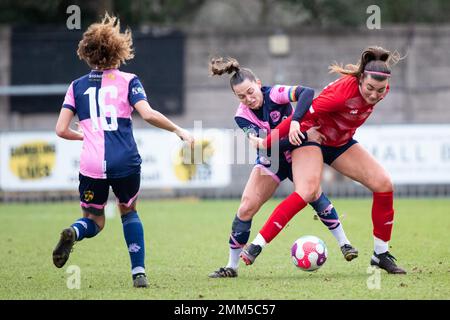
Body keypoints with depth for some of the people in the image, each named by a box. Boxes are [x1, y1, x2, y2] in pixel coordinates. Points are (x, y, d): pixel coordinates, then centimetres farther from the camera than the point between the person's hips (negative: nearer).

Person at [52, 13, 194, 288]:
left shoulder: (77, 86, 10)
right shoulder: (128, 81, 3)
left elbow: (61, 130, 6)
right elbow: (148, 114, -12)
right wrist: (178, 130, -1)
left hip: (92, 166, 1)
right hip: (126, 163, -1)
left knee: (94, 221, 16)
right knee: (129, 212, 23)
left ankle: (73, 233, -20)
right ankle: (139, 273, 12)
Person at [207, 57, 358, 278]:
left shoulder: (274, 94, -25)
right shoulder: (242, 117, -19)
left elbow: (307, 92, -43)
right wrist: (304, 134, -39)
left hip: (298, 155, -2)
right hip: (271, 162, 2)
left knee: (313, 194, -23)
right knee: (246, 208, -10)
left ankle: (343, 243, -9)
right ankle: (231, 266, 0)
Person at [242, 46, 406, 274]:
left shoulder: (380, 89, -14)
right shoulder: (343, 91, -35)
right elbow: (303, 113, -29)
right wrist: (267, 143, -22)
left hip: (341, 142, 7)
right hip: (311, 136, -7)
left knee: (384, 184, -5)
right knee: (307, 190, -30)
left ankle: (381, 254, 7)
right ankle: (255, 246, -30)